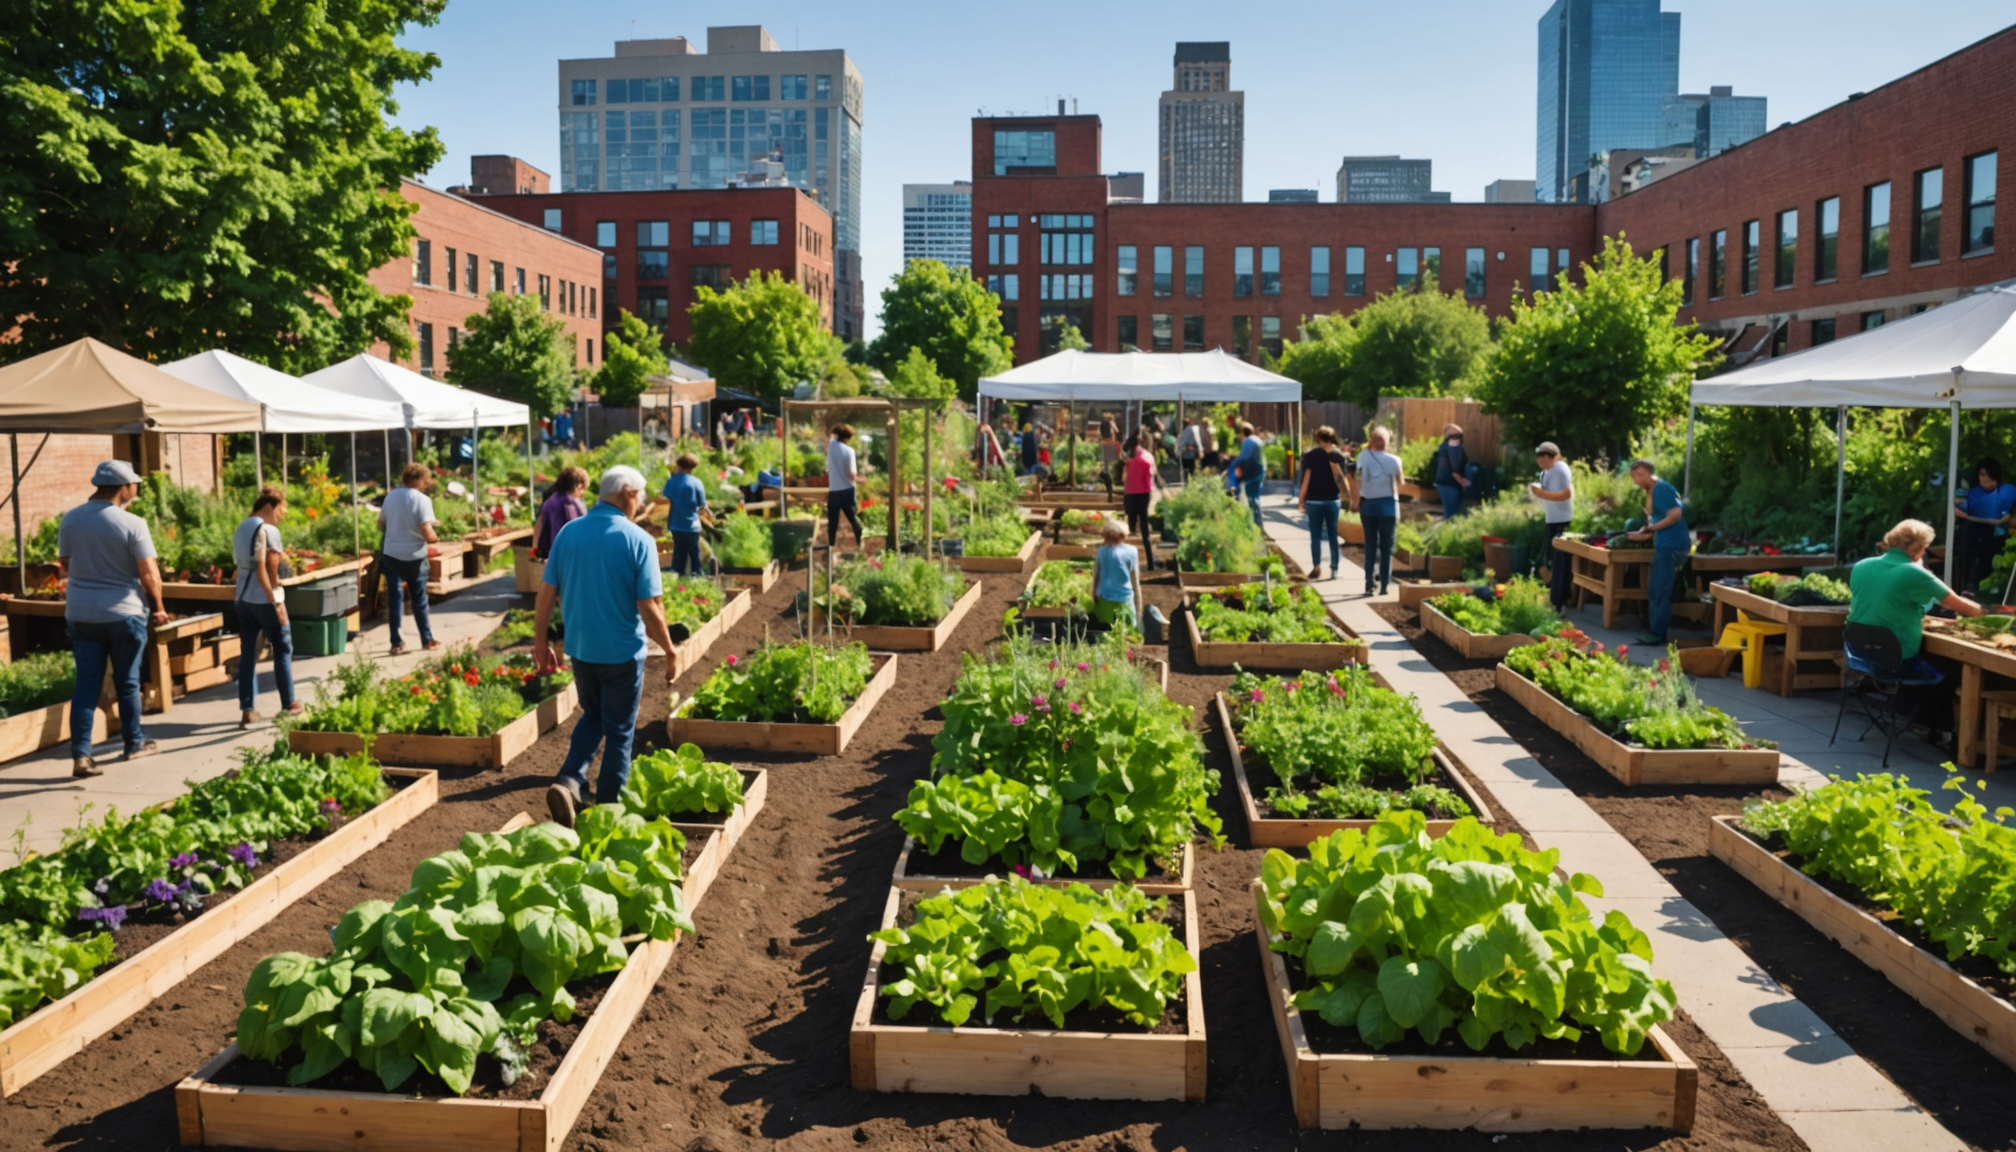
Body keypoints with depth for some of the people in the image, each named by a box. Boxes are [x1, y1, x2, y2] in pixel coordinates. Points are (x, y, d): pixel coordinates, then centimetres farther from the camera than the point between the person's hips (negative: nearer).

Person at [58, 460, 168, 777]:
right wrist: (158, 606, 1)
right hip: (124, 612, -4)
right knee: (127, 682, 11)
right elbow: (148, 572, -14)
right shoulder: (132, 524, -13)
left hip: (81, 613, 4)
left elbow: (65, 564, 12)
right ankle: (134, 743, 24)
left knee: (86, 684, 5)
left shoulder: (70, 519, 1)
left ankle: (80, 754, -2)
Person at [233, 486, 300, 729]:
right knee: (283, 650, 7)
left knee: (247, 654, 6)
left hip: (242, 598, 7)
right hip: (264, 600, -7)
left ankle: (247, 710, 4)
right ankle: (288, 705, 13)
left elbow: (241, 563, 11)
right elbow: (271, 567, -17)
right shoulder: (269, 530, -13)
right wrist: (276, 600, -14)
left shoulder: (240, 529, 13)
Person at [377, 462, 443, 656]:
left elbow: (381, 524, 14)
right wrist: (435, 539, 0)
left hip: (391, 554, 4)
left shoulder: (391, 496, 2)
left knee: (394, 598, 11)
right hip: (414, 557, -4)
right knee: (419, 599, 11)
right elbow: (428, 535, -21)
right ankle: (427, 640, 21)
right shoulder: (422, 500, -14)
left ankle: (396, 643, 13)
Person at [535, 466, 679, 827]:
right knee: (619, 732, 11)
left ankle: (569, 781, 4)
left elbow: (546, 593, 1)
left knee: (591, 718, 24)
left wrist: (540, 642, 12)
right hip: (622, 652, -4)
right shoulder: (638, 540, -15)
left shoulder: (569, 532, -2)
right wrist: (670, 652, -5)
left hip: (580, 648, 4)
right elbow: (650, 607, -17)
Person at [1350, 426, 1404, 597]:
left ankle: (1369, 582, 0)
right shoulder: (1393, 460, -4)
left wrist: (1356, 502, -5)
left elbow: (1358, 480, -11)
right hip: (1388, 505, 0)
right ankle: (1384, 585, 6)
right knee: (1386, 546, 7)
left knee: (1370, 544, 9)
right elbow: (1398, 484, 1)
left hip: (1368, 504, 0)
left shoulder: (1364, 456, -7)